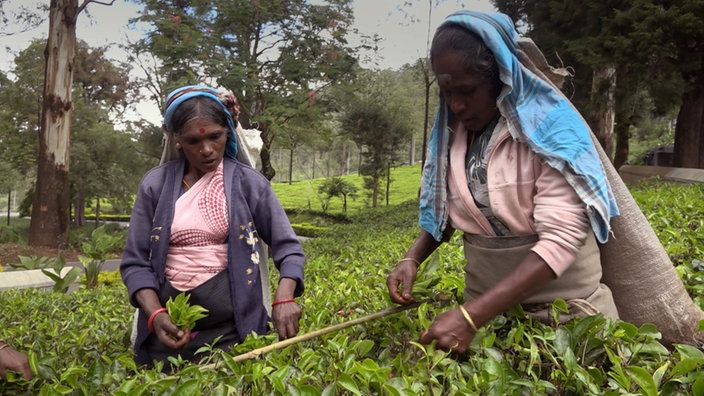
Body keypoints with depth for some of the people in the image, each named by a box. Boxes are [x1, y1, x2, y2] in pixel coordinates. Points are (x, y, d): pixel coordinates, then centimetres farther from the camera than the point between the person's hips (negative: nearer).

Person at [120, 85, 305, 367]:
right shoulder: (156, 184, 1)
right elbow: (136, 261, 3)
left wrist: (284, 298, -19)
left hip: (232, 327, -1)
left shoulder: (248, 182, -1)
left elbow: (288, 249, 0)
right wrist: (155, 314, -14)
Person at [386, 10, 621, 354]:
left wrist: (470, 317, -32)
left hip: (562, 297, -4)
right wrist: (412, 258, -9)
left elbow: (561, 239, -25)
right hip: (485, 296, 4)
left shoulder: (550, 126, -19)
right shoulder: (449, 132, -2)